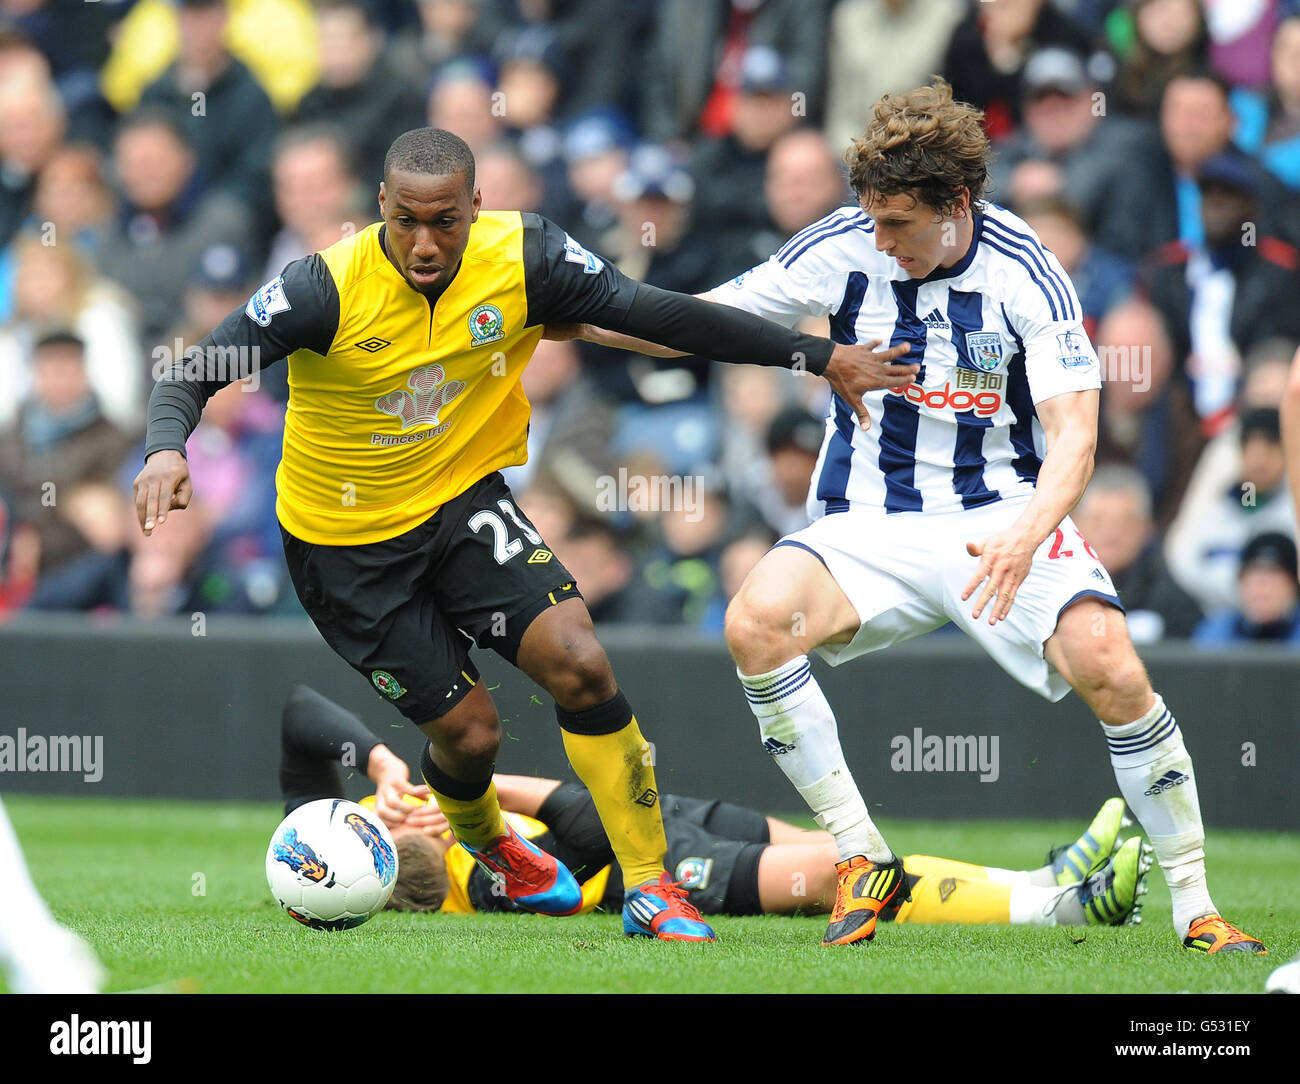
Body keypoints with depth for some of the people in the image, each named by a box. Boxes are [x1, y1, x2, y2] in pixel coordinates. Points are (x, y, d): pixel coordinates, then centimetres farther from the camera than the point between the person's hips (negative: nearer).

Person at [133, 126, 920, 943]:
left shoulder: (525, 257, -16)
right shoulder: (329, 288, -25)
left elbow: (656, 314, -9)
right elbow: (193, 373, -23)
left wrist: (822, 357, -10)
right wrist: (166, 449, -46)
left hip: (464, 501, 2)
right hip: (346, 543, -2)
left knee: (579, 663, -18)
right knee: (468, 731, -1)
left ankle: (652, 888, -4)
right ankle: (491, 849, 38)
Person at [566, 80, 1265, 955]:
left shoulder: (1025, 274, -12)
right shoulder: (844, 249, -4)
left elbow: (1073, 435, -18)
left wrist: (1025, 536, -37)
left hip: (1002, 518, -2)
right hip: (868, 523, 2)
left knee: (1108, 665, -27)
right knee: (756, 622, -27)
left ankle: (1195, 906, -10)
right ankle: (863, 863, -14)